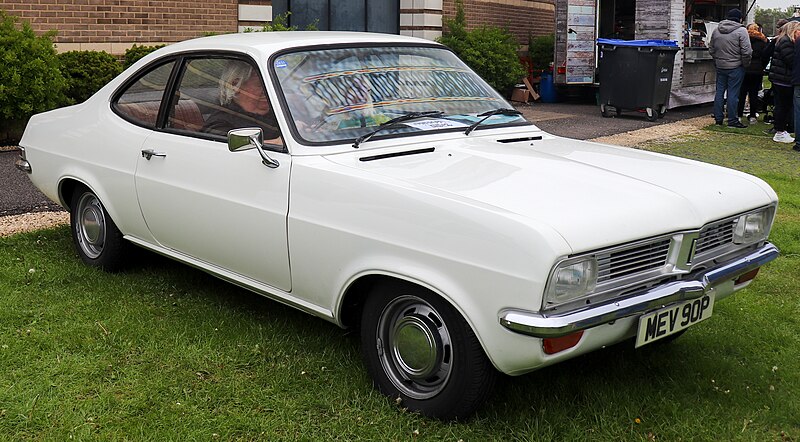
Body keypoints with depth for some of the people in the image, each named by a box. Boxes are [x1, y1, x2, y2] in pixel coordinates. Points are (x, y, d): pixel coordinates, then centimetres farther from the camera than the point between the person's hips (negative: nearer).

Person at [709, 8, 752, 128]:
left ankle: (718, 118, 15)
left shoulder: (716, 30, 6)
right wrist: (745, 63, -1)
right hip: (736, 67, -5)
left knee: (719, 92, 12)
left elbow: (711, 49, 13)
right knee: (733, 94, -1)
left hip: (720, 67, 5)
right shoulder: (741, 31, -12)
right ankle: (732, 120, 4)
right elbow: (746, 51, -16)